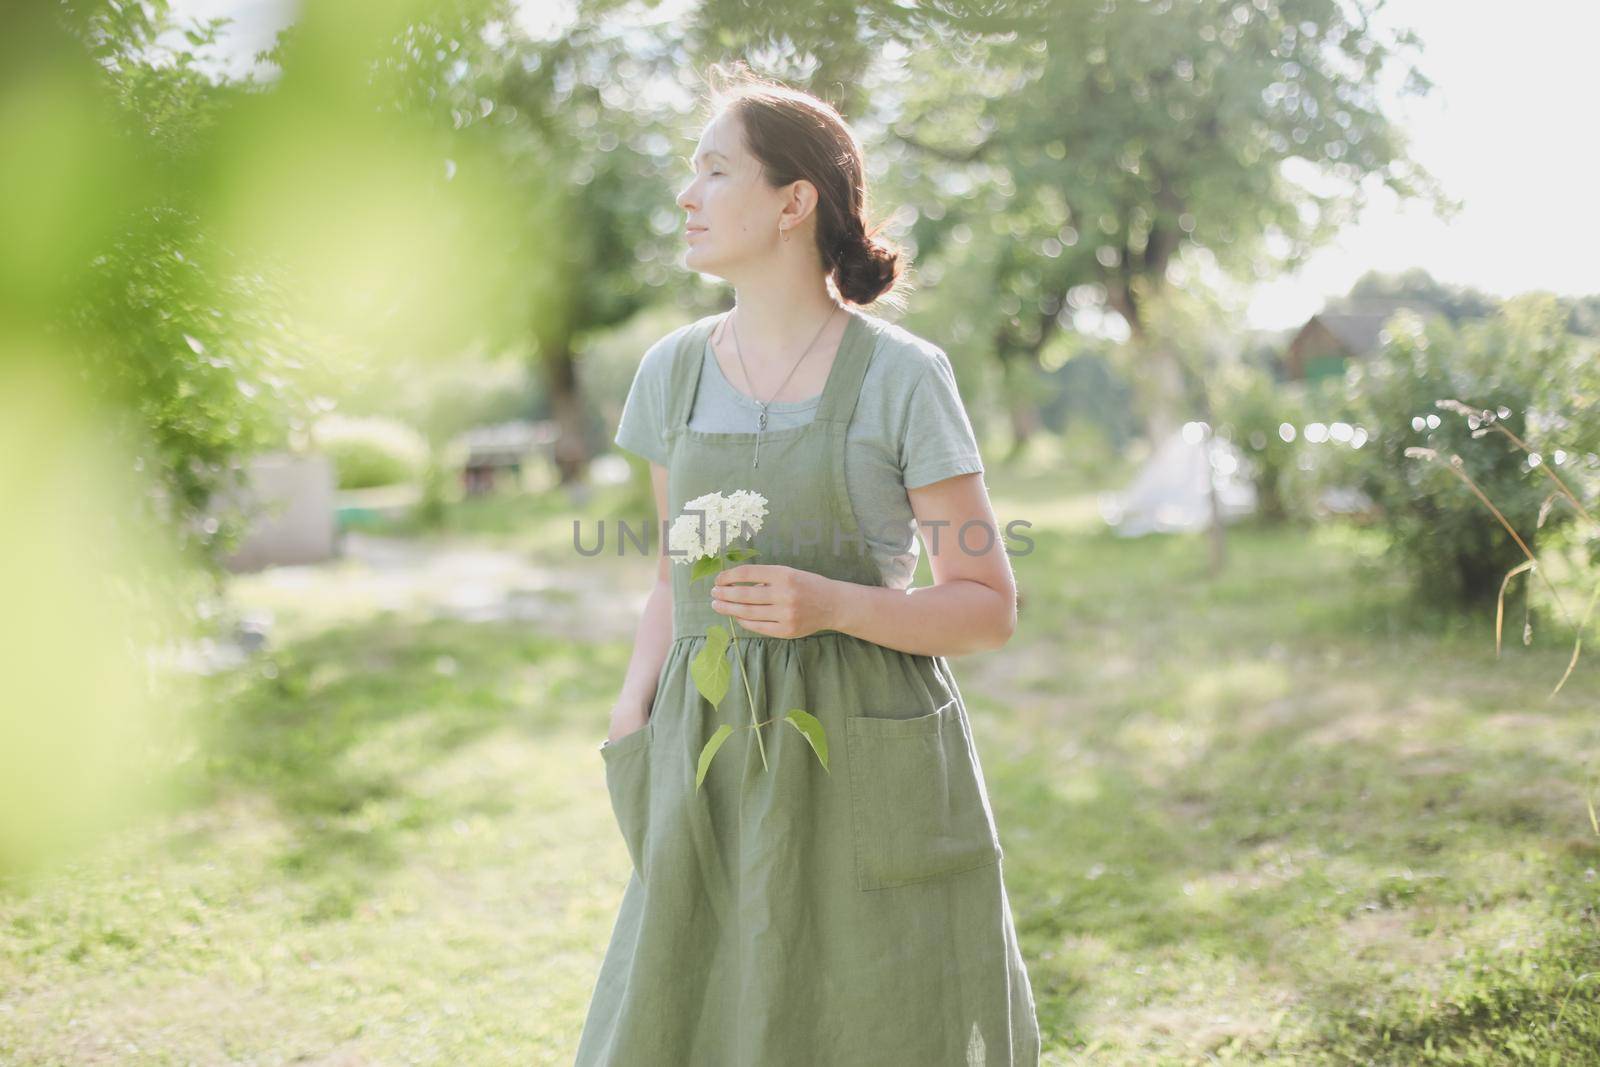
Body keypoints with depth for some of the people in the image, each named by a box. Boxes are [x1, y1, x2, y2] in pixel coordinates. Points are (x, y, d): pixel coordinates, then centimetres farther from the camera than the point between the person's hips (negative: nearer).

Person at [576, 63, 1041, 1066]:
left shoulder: (902, 374, -6)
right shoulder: (675, 369, 8)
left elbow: (989, 608, -5)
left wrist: (832, 603, -20)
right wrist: (629, 723, 3)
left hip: (868, 765, -4)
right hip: (715, 766, 4)